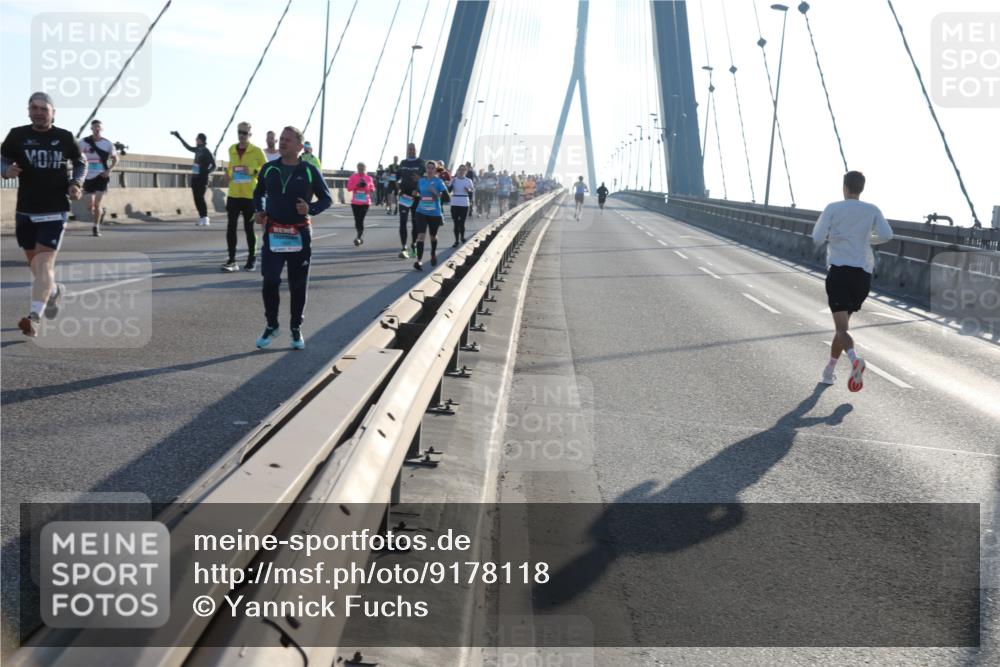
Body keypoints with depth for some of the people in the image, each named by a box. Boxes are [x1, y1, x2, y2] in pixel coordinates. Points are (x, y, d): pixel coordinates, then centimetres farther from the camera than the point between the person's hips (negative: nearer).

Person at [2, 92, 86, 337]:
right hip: (25, 209, 3)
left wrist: (76, 183, -3)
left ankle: (35, 317, -19)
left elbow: (80, 161, 14)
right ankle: (53, 290, 47)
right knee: (34, 262, 16)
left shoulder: (65, 137, -1)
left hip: (55, 210, -3)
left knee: (44, 263, -13)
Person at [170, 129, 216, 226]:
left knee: (200, 198, -15)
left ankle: (205, 219, -16)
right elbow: (188, 147, 29)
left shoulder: (207, 152, -11)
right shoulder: (198, 150, 11)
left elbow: (214, 166, -10)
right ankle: (201, 217, 9)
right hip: (195, 177, 8)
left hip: (202, 178, -8)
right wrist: (179, 137, 36)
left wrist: (207, 172, -25)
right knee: (197, 199, 5)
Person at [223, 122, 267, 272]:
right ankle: (232, 260, 0)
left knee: (249, 228, 5)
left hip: (250, 196, -3)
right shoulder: (232, 149, 8)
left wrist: (253, 171, -12)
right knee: (231, 227, -3)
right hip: (233, 195, 3)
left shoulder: (257, 151, -4)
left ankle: (252, 259, 19)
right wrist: (229, 173, 13)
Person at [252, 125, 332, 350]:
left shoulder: (310, 170, -4)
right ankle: (271, 326, 15)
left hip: (300, 235, -1)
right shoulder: (269, 169, 4)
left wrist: (310, 209, -16)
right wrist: (259, 210, 0)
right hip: (273, 233, 2)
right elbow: (258, 193, 19)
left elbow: (327, 198, 2)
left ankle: (296, 329, 20)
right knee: (269, 282, -5)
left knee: (298, 285, 5)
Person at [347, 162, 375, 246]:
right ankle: (361, 236, 20)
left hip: (365, 202, -2)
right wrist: (357, 185, -16)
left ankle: (359, 237, -15)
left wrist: (366, 186, -10)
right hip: (355, 202, 2)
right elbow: (349, 188, -1)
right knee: (357, 220, 5)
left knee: (361, 220, -13)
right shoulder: (353, 177, 4)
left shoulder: (369, 178, 5)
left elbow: (372, 189, 9)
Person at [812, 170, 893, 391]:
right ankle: (829, 371, 26)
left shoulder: (833, 209, 1)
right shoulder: (872, 210, 7)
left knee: (841, 327, -10)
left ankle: (854, 359, -39)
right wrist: (867, 239, 13)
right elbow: (886, 235, -7)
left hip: (839, 271, -3)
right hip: (863, 274, 3)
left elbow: (817, 238, -4)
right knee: (843, 322, 20)